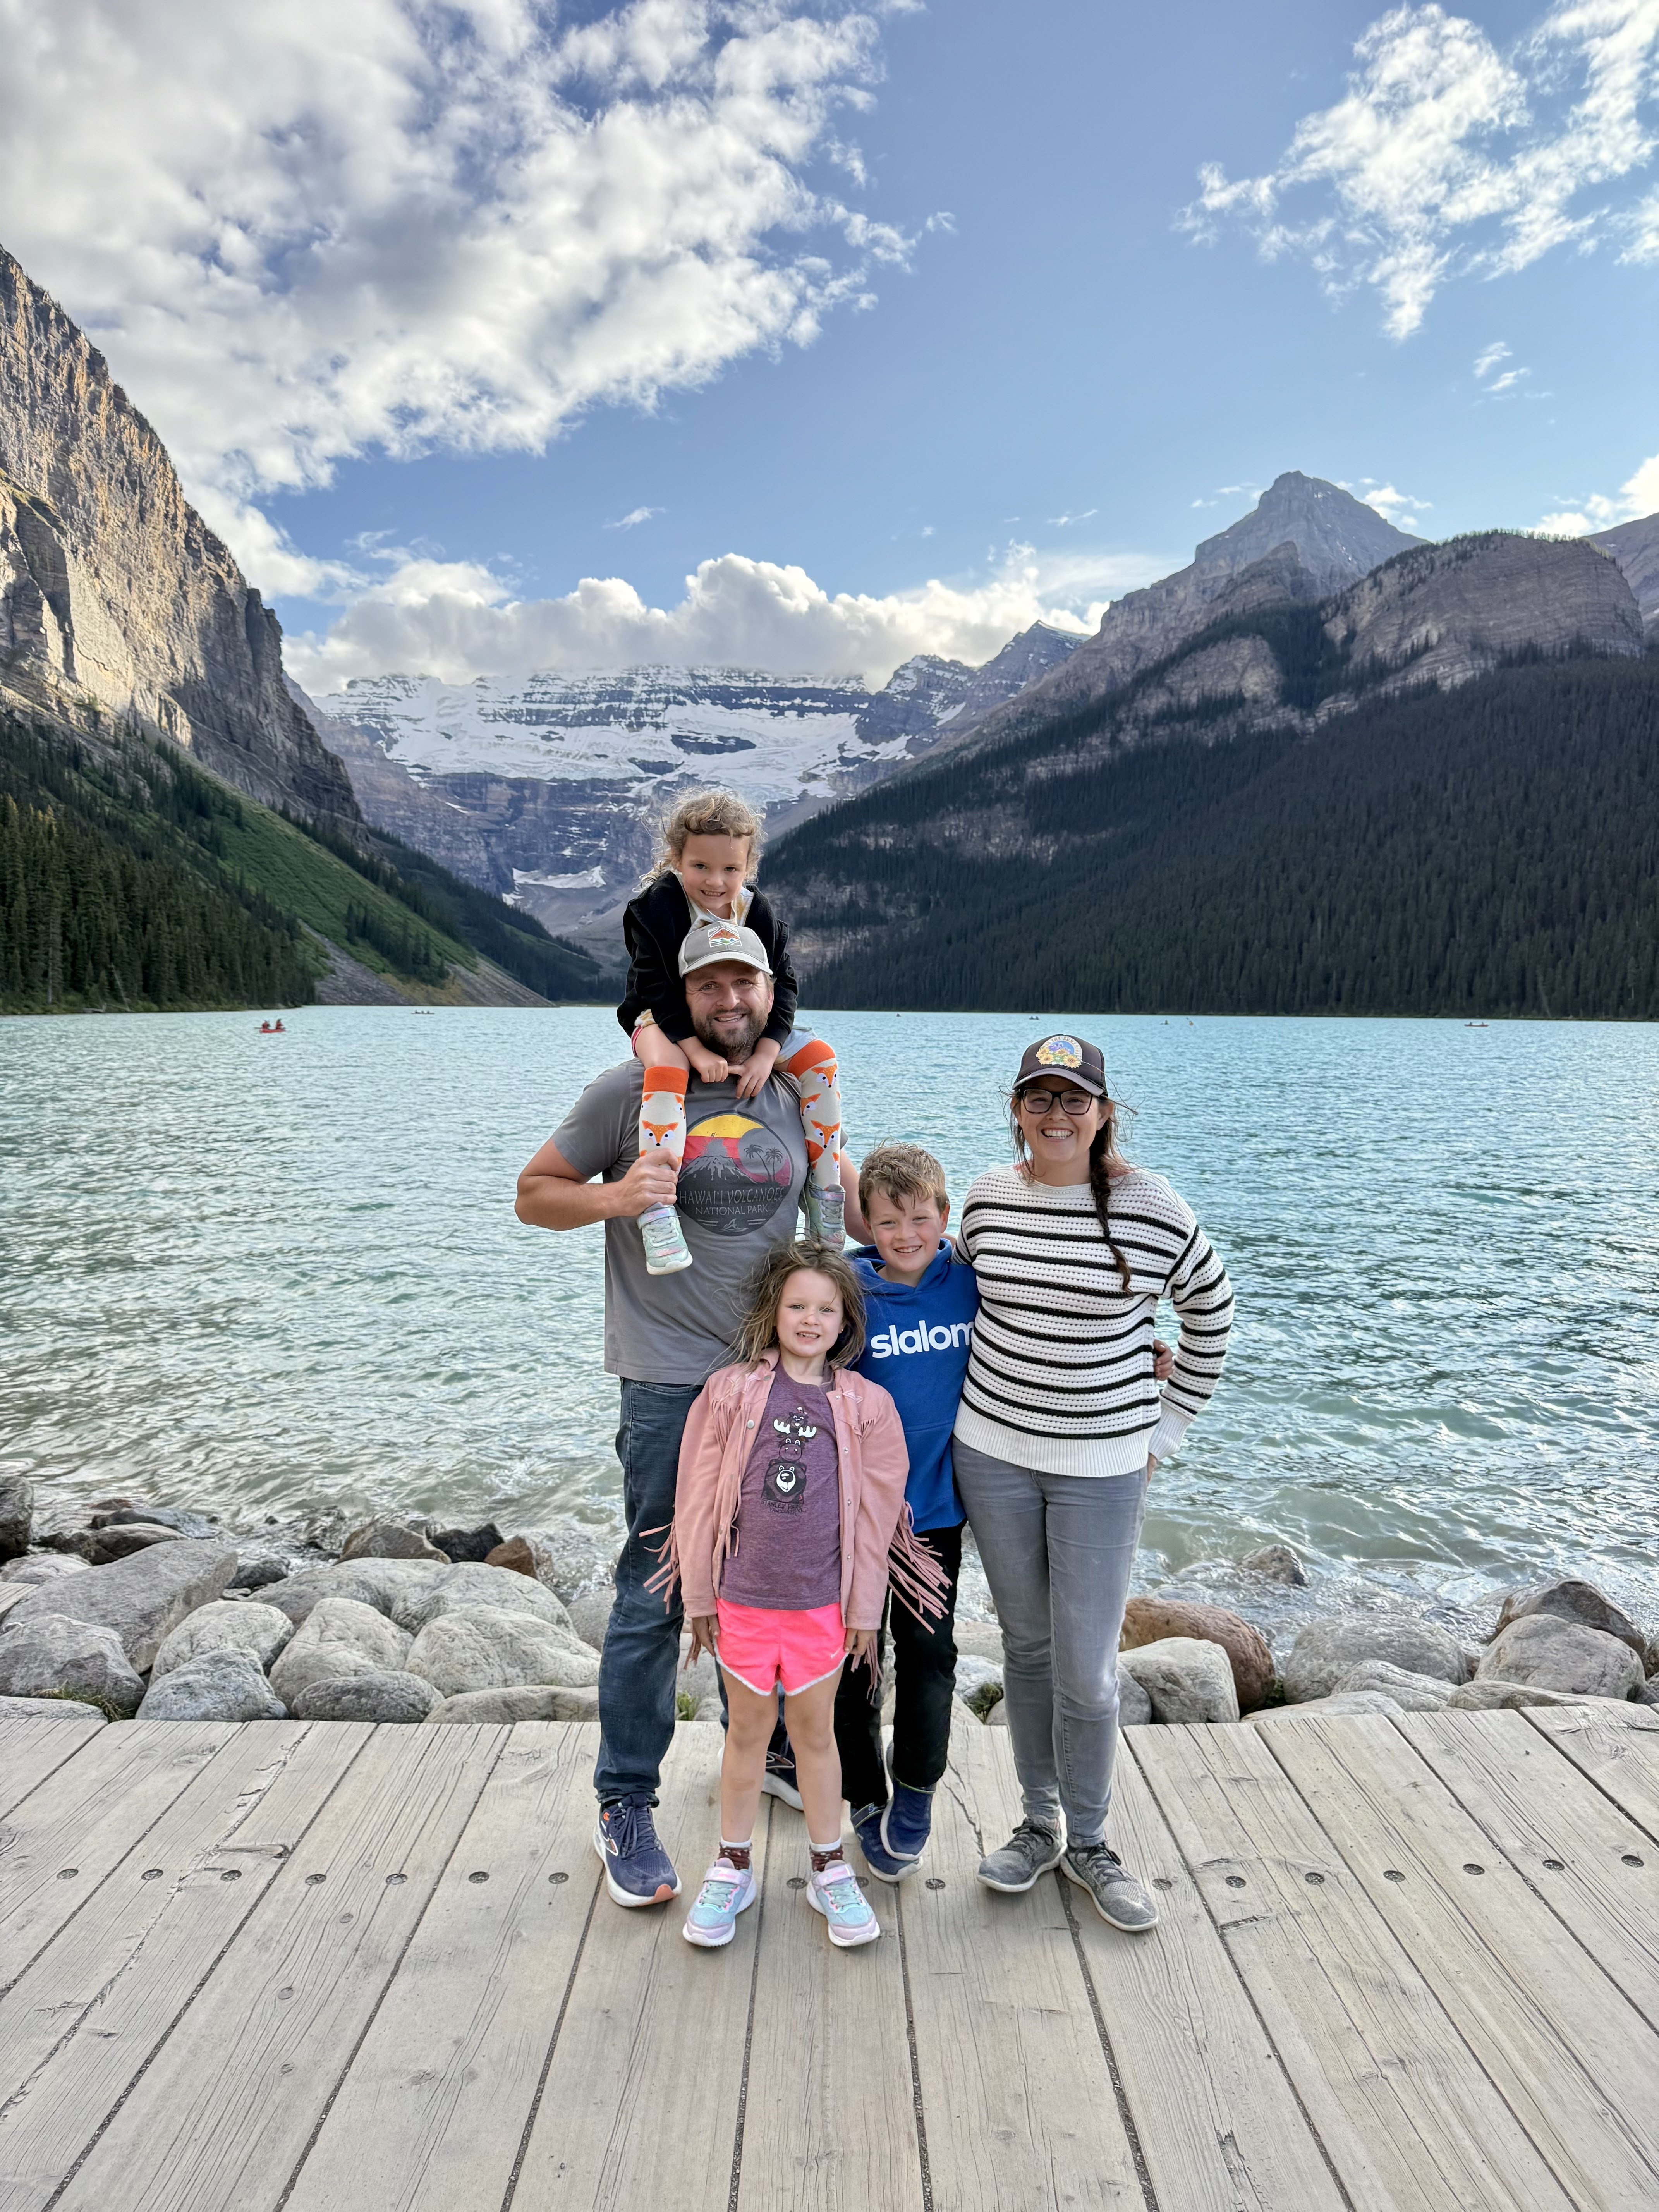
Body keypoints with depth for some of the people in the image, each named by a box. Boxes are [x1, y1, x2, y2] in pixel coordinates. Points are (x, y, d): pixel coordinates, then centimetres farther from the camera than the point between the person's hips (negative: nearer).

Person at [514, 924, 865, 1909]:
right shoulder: (634, 1090, -7)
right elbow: (535, 1193, -1)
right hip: (674, 1381, -5)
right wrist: (617, 1197, -20)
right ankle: (626, 1808, 18)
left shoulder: (794, 1098, 8)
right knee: (656, 1596, -1)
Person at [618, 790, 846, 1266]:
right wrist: (697, 1051, -33)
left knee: (819, 1056, -13)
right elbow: (657, 990, -21)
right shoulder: (656, 907, -16)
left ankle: (824, 1188, -4)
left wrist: (765, 1054, -23)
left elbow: (781, 987, -7)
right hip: (667, 1023, -4)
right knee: (666, 1069, -40)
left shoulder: (759, 915, -5)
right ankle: (656, 1212, -43)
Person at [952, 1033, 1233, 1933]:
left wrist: (1167, 1428, 4)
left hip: (1101, 1466, -3)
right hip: (991, 1451, 3)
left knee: (1087, 1670, 2)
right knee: (1026, 1645, 15)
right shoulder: (987, 1200, -3)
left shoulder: (1152, 1211, -13)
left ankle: (1088, 1842, 26)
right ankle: (1040, 1824, 34)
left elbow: (1211, 1317, 2)